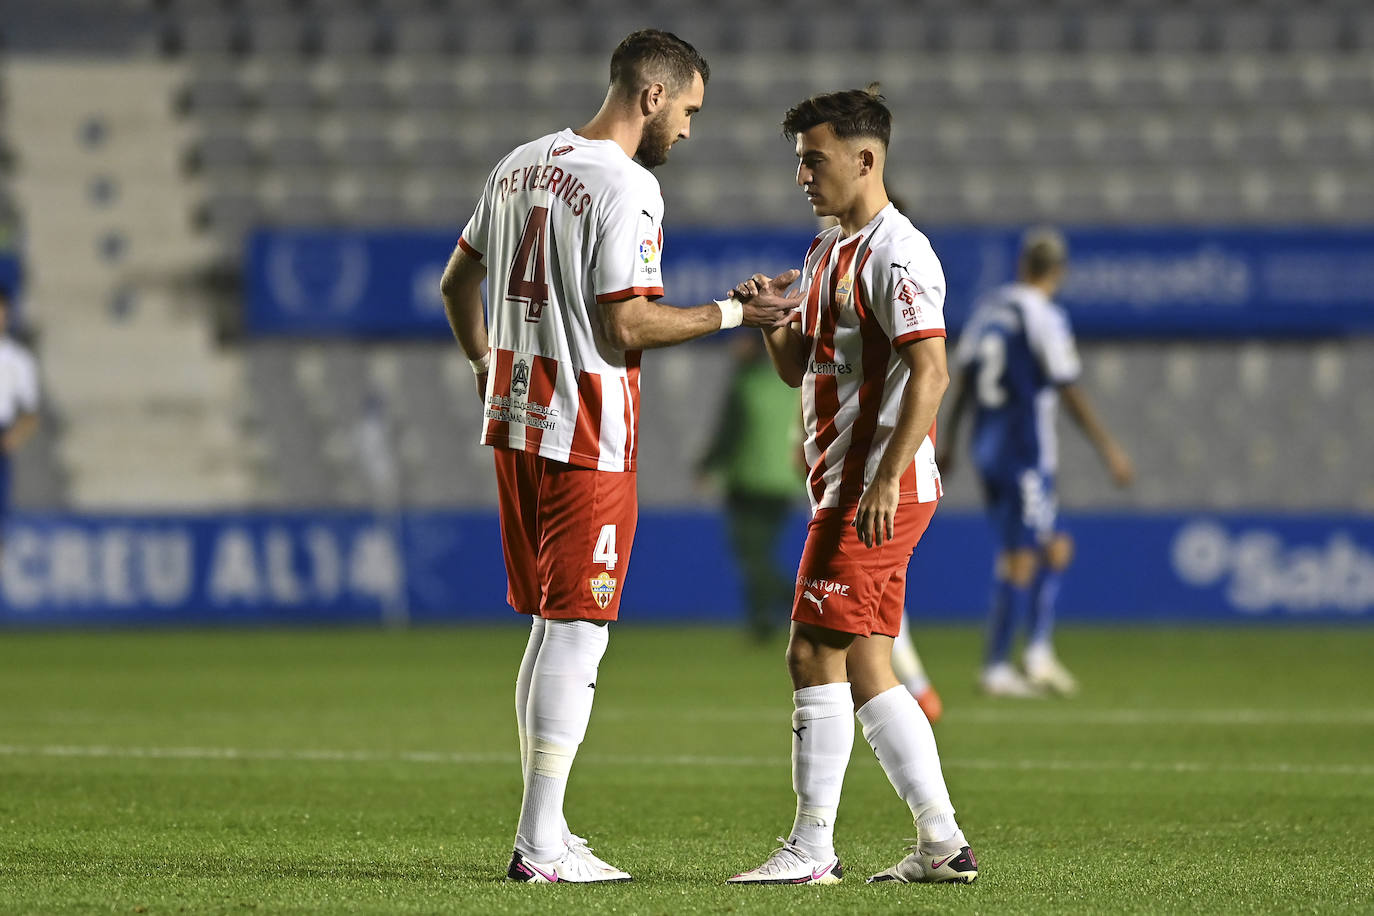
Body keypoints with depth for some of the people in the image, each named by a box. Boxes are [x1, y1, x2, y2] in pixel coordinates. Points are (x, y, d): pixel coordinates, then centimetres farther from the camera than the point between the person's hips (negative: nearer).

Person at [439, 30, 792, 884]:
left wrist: (486, 367, 33)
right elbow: (629, 325, -19)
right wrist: (734, 313, -10)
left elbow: (456, 283, 20)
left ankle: (546, 834, 19)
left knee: (551, 625, 16)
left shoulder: (521, 164, 12)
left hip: (515, 423, 9)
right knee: (577, 631, -5)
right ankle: (541, 846, -6)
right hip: (588, 437, -9)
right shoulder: (626, 186, -15)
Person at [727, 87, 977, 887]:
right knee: (863, 667, 9)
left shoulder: (896, 252, -13)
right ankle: (943, 843, 11)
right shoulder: (828, 252, 17)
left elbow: (930, 373, -21)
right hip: (846, 486, 10)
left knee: (817, 653, -9)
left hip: (879, 490, -10)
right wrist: (772, 318, 2)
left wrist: (885, 478, -25)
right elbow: (801, 369, 23)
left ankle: (812, 850, -5)